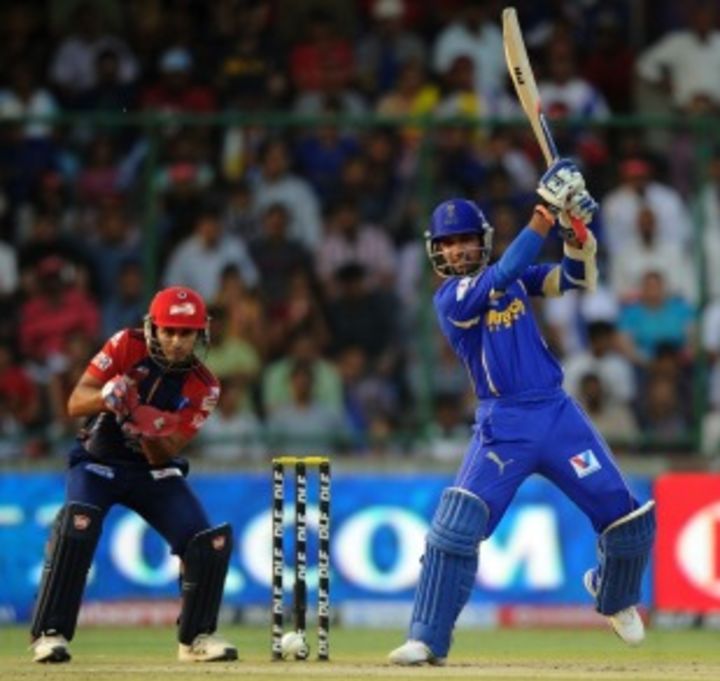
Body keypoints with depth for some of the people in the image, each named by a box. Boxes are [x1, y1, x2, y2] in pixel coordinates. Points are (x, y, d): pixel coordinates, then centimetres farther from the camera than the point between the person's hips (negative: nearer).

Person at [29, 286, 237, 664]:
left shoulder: (203, 388, -10)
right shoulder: (127, 346, -14)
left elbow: (164, 456, -14)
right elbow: (75, 403, -18)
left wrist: (152, 435, -37)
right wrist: (105, 396, -40)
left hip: (154, 471, 3)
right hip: (99, 460, -3)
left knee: (211, 541, -13)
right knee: (77, 524, -31)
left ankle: (196, 636, 7)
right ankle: (49, 634, -25)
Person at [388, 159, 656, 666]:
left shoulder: (514, 278, 10)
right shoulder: (450, 298, -7)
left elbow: (578, 279, 5)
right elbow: (501, 278, -23)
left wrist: (576, 229, -13)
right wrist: (544, 214, -26)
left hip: (558, 412, 5)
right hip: (504, 424, -4)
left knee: (627, 517, 3)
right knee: (456, 526, -19)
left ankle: (614, 598, 32)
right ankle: (427, 640, -13)